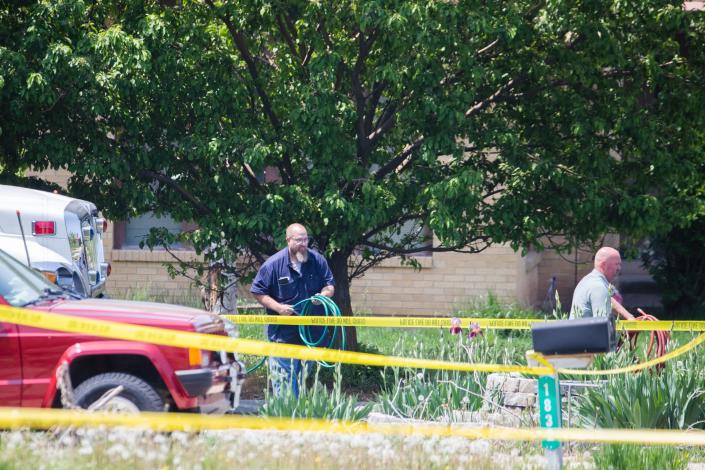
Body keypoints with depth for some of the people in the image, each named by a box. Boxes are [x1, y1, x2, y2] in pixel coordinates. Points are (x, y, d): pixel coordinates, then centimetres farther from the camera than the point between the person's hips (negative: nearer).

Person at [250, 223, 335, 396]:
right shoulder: (274, 263, -9)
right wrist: (278, 307, -16)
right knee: (283, 377, -8)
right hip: (282, 331, -4)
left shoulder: (318, 260, 2)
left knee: (304, 375, 14)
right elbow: (258, 292, -3)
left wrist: (324, 294, -13)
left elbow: (330, 285, 11)